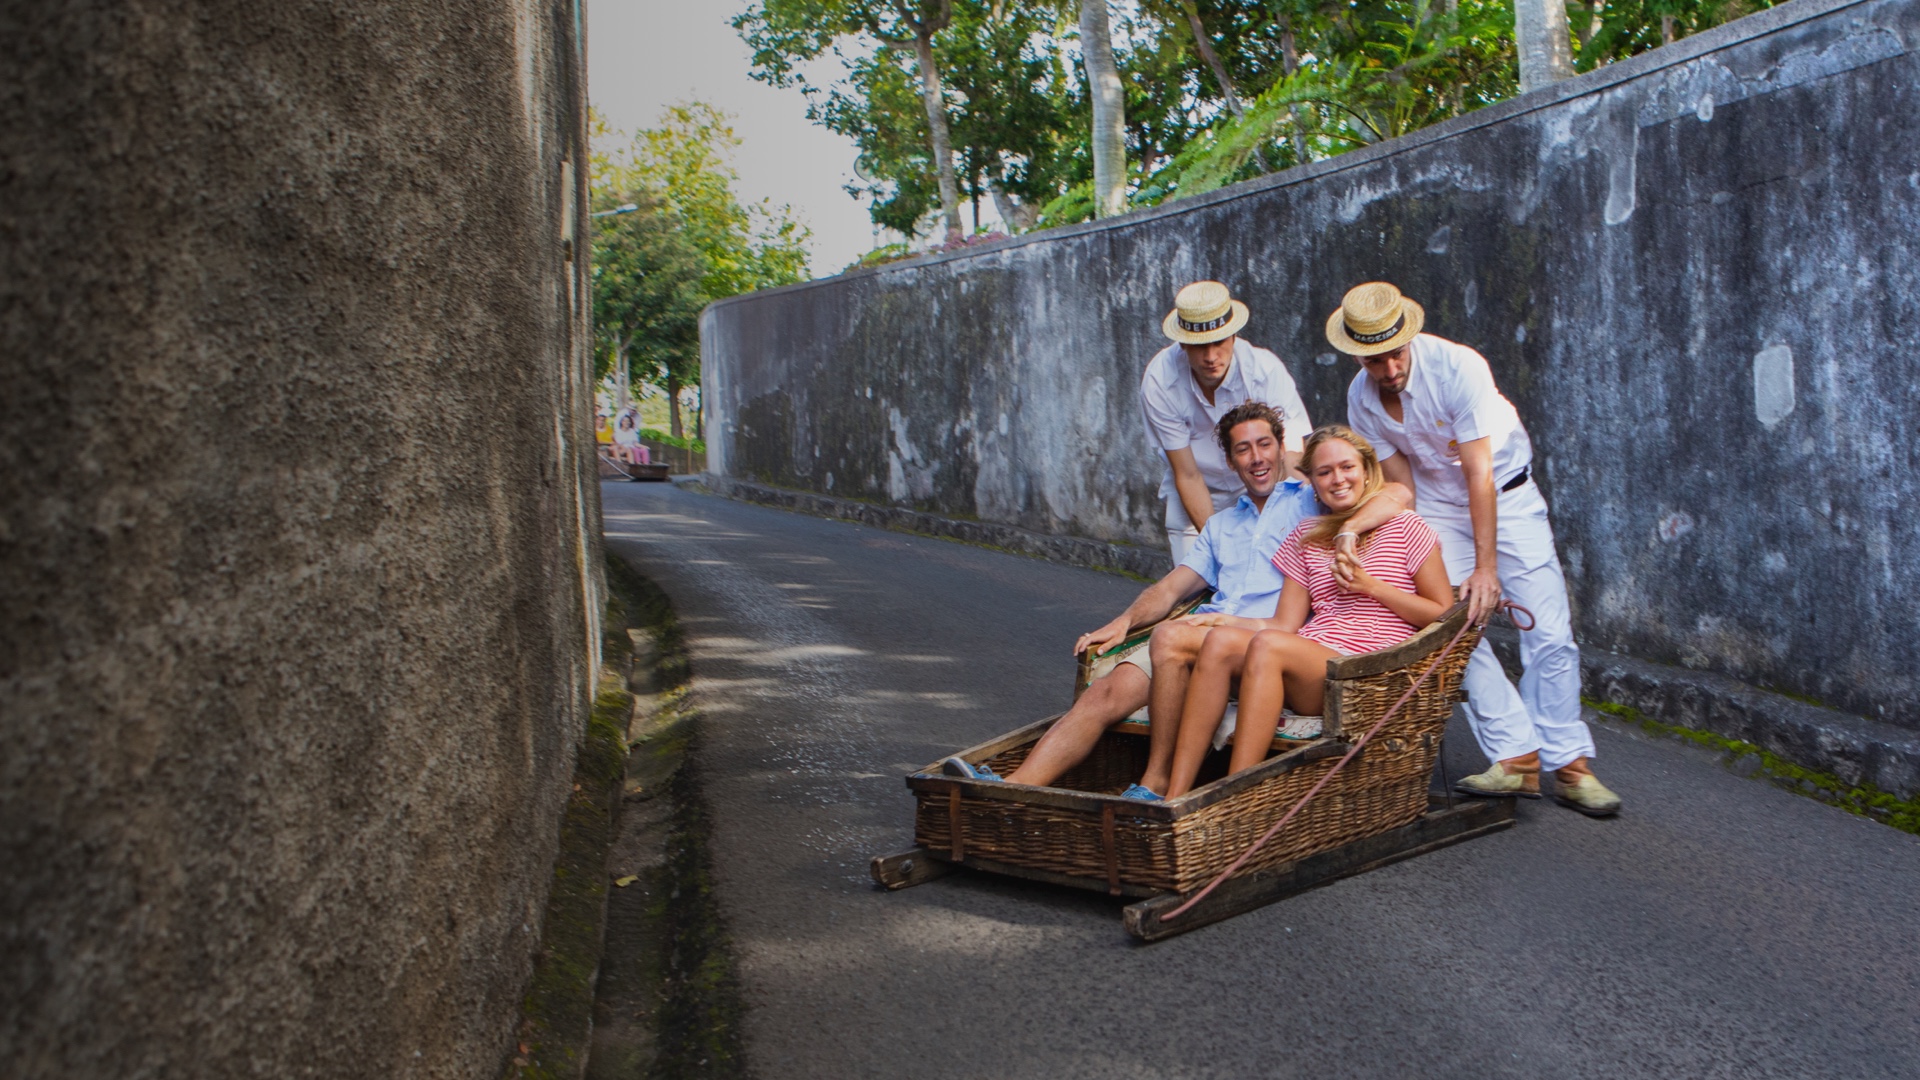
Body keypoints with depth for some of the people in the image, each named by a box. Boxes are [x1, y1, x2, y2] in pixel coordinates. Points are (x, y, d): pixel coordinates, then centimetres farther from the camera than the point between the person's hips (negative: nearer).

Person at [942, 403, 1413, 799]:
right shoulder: (1221, 525, 34)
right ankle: (1015, 785, -36)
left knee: (1171, 637, -34)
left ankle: (1158, 781, -27)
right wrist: (1126, 620, 6)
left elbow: (1399, 494, 1)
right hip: (1202, 632, 5)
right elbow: (1172, 587, 25)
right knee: (1110, 689, -20)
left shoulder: (1313, 502, 15)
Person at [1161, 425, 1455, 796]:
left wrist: (1370, 586, -4)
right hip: (1307, 662, 4)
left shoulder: (1406, 529, 10)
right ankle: (1175, 797, -35)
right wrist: (1224, 619, -2)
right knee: (1220, 640, -26)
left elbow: (1445, 615, 4)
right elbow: (1285, 625, 15)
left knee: (1267, 645, -33)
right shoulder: (1306, 537, 23)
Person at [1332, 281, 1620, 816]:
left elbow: (1479, 474, -27)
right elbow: (1401, 484, -3)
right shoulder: (1361, 400, -12)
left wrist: (1486, 566, -29)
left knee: (1549, 634, -8)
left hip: (1506, 495, -3)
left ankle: (1569, 764, 1)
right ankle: (1517, 758, -8)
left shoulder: (1457, 365, -27)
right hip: (1438, 506, 3)